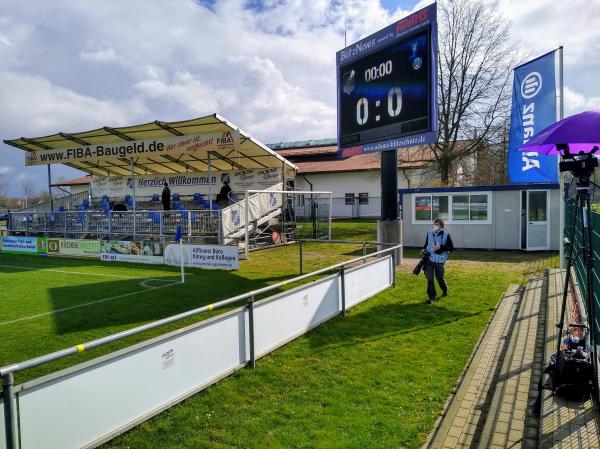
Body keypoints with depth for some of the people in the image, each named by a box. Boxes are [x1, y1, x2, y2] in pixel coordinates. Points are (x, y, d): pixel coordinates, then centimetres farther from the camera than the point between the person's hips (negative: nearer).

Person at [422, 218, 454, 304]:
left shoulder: (446, 235, -5)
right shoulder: (429, 233, 5)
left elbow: (451, 247, -4)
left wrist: (441, 247, -19)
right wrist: (424, 249, -2)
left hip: (440, 260, -2)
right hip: (429, 259, 2)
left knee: (440, 278, 9)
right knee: (429, 278, -7)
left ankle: (445, 291, 42)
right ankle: (432, 297, 4)